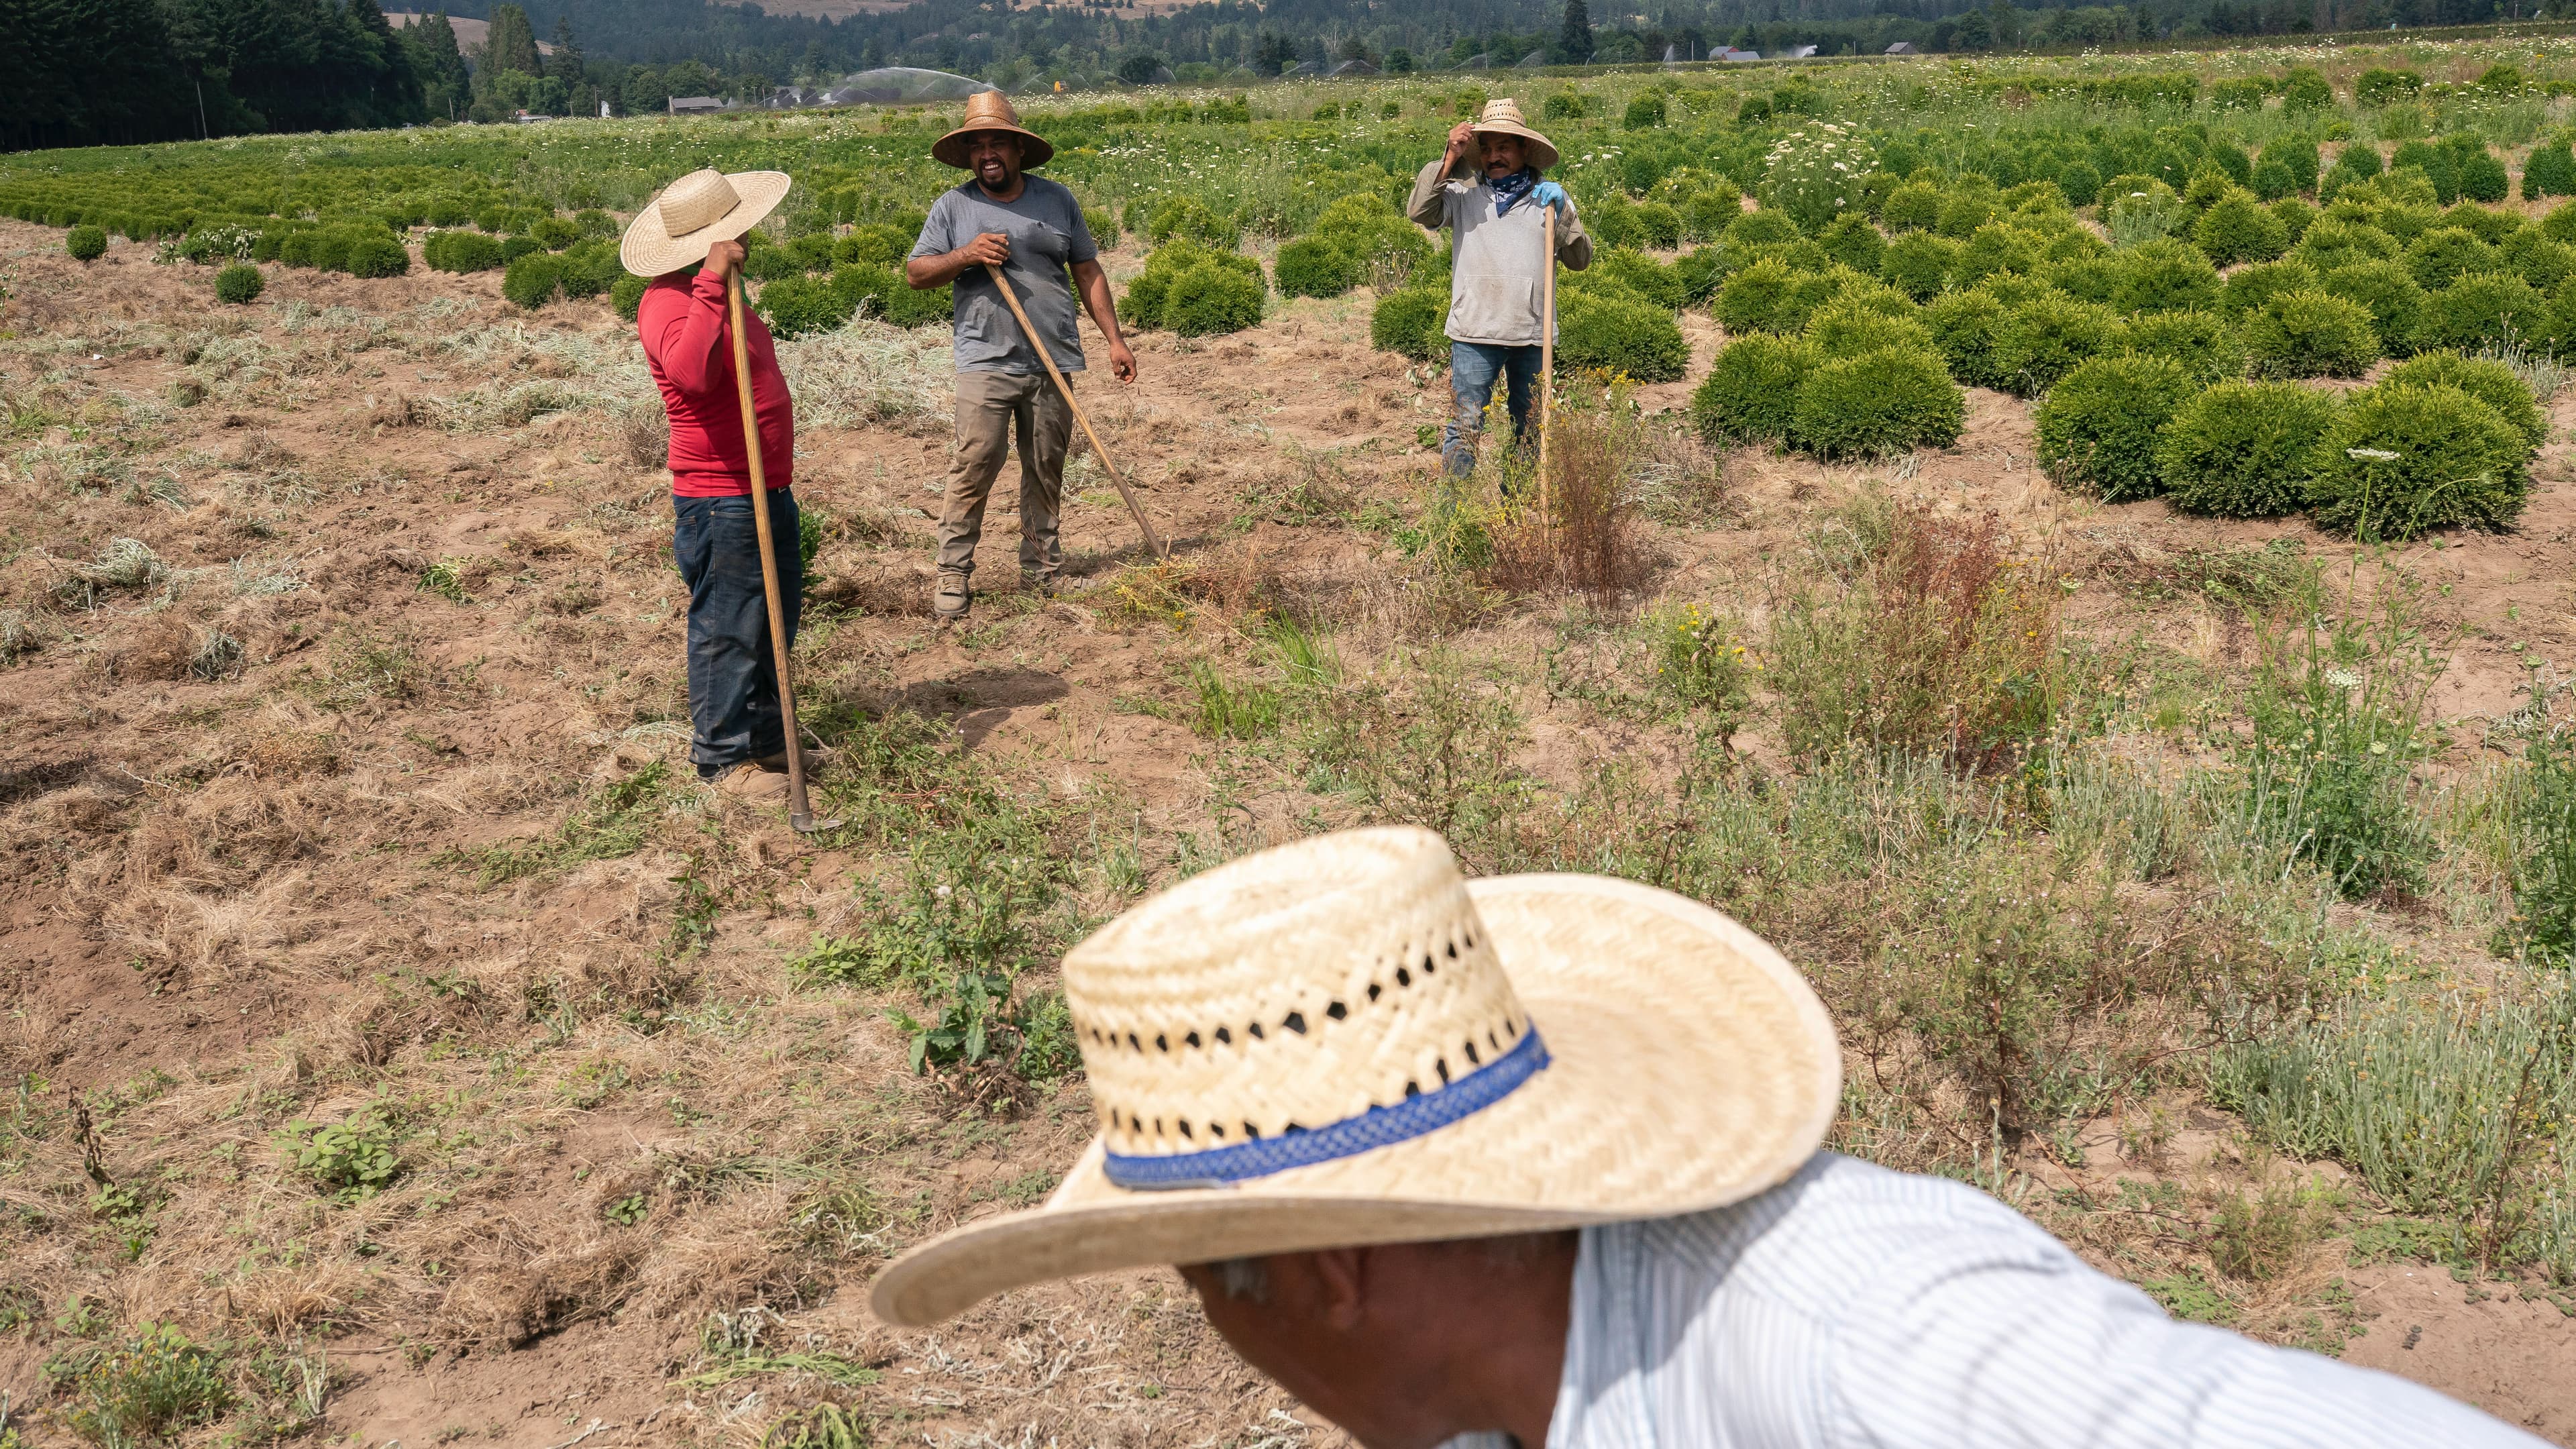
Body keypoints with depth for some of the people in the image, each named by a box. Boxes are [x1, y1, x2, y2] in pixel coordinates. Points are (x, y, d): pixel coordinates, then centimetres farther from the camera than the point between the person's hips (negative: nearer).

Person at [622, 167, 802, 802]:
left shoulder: (716, 296, 16)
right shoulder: (667, 302, -18)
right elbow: (691, 372, -39)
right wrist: (713, 285, -38)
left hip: (768, 491, 10)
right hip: (719, 503, -10)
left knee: (773, 624, 19)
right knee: (728, 630, -1)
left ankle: (765, 737, 33)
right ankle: (724, 756, 11)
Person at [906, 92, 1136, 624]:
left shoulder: (1056, 200, 11)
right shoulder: (953, 207, 6)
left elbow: (1088, 270, 15)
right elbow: (915, 272, 5)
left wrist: (1115, 339, 9)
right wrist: (966, 255, -13)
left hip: (1054, 362, 3)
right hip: (986, 363, -2)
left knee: (1046, 471, 8)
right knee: (973, 468, -11)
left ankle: (1040, 570, 19)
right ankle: (953, 575, -3)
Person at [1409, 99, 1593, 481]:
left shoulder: (1549, 196, 11)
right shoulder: (1463, 193, 6)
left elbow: (1580, 258, 7)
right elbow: (1419, 211, -11)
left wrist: (1561, 212, -7)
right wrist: (1450, 158, -10)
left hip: (1533, 334, 3)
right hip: (1475, 333, -3)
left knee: (1528, 432, 12)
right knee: (1466, 426, -7)